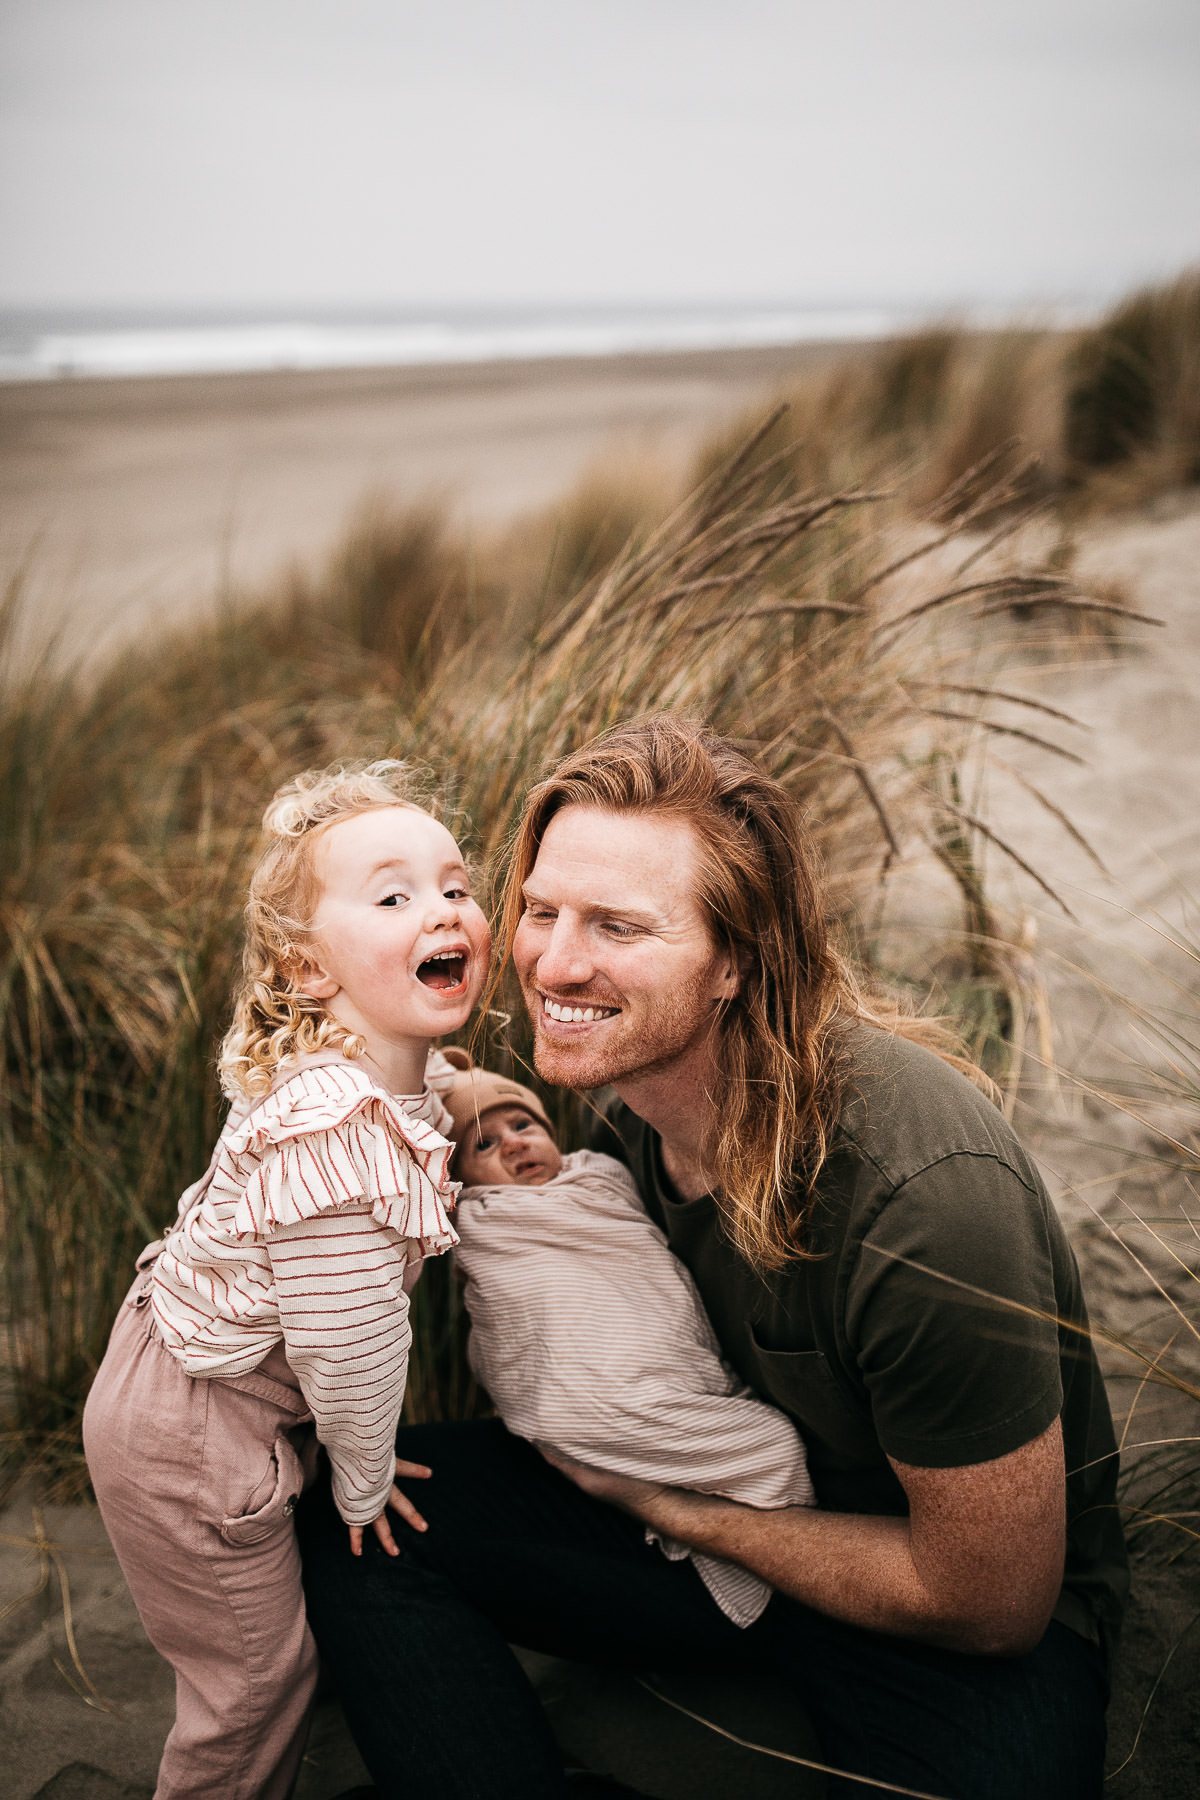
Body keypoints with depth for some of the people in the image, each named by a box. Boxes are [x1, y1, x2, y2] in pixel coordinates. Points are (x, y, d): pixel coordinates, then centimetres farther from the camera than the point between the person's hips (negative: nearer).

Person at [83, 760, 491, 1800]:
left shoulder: (405, 1078, -3)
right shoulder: (339, 1134, -36)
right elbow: (349, 1342, -29)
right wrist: (365, 1477, -11)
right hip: (187, 1443, -10)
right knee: (255, 1676, 9)